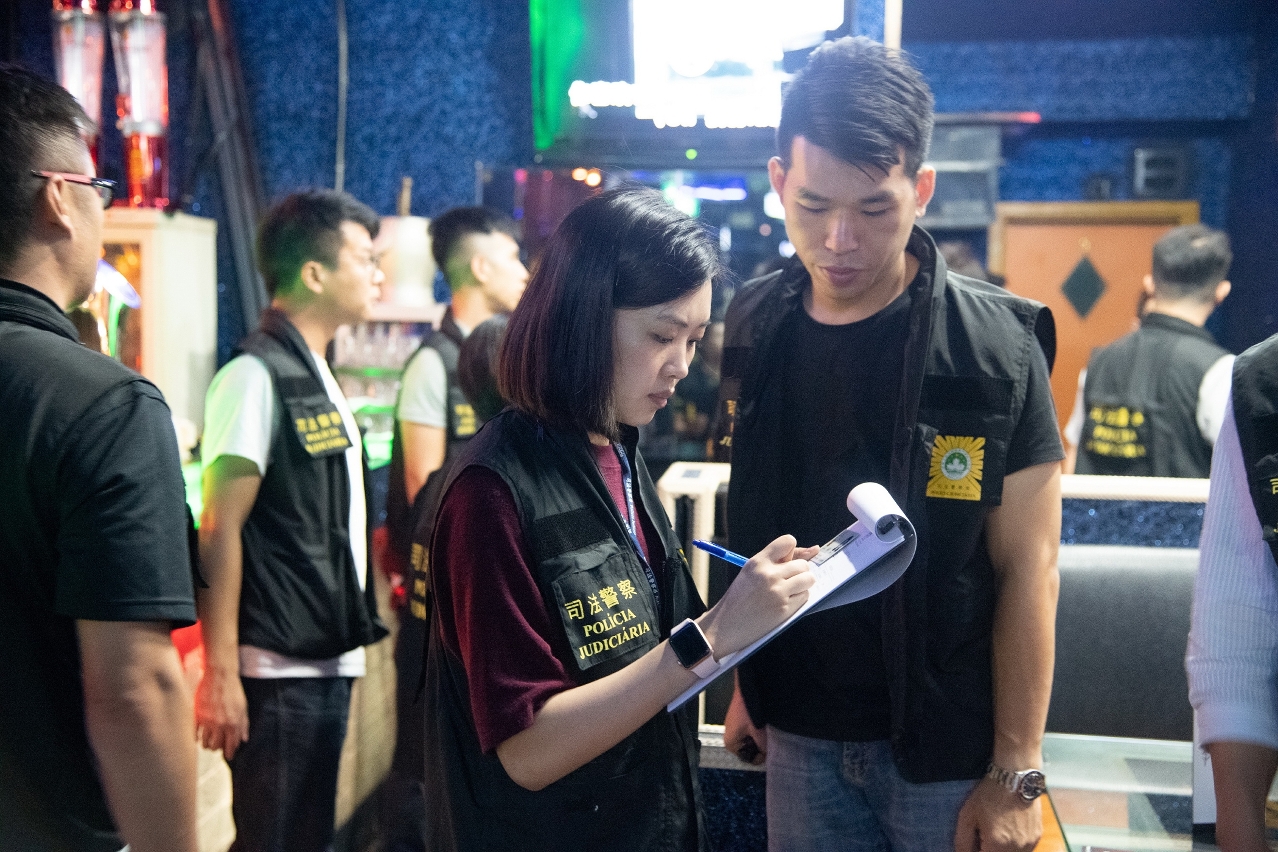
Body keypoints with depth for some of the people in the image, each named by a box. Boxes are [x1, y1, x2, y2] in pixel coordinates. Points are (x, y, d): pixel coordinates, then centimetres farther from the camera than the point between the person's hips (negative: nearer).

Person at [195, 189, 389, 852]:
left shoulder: (315, 375, 13)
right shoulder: (256, 375, -15)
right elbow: (220, 530, -18)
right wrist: (220, 674, -20)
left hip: (327, 660, 9)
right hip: (277, 670, -9)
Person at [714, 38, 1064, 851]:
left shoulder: (996, 346, -13)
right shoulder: (756, 327, -1)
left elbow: (1027, 572, -11)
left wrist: (1015, 775, -12)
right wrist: (747, 682, 9)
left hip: (945, 744, -3)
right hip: (798, 733, 4)